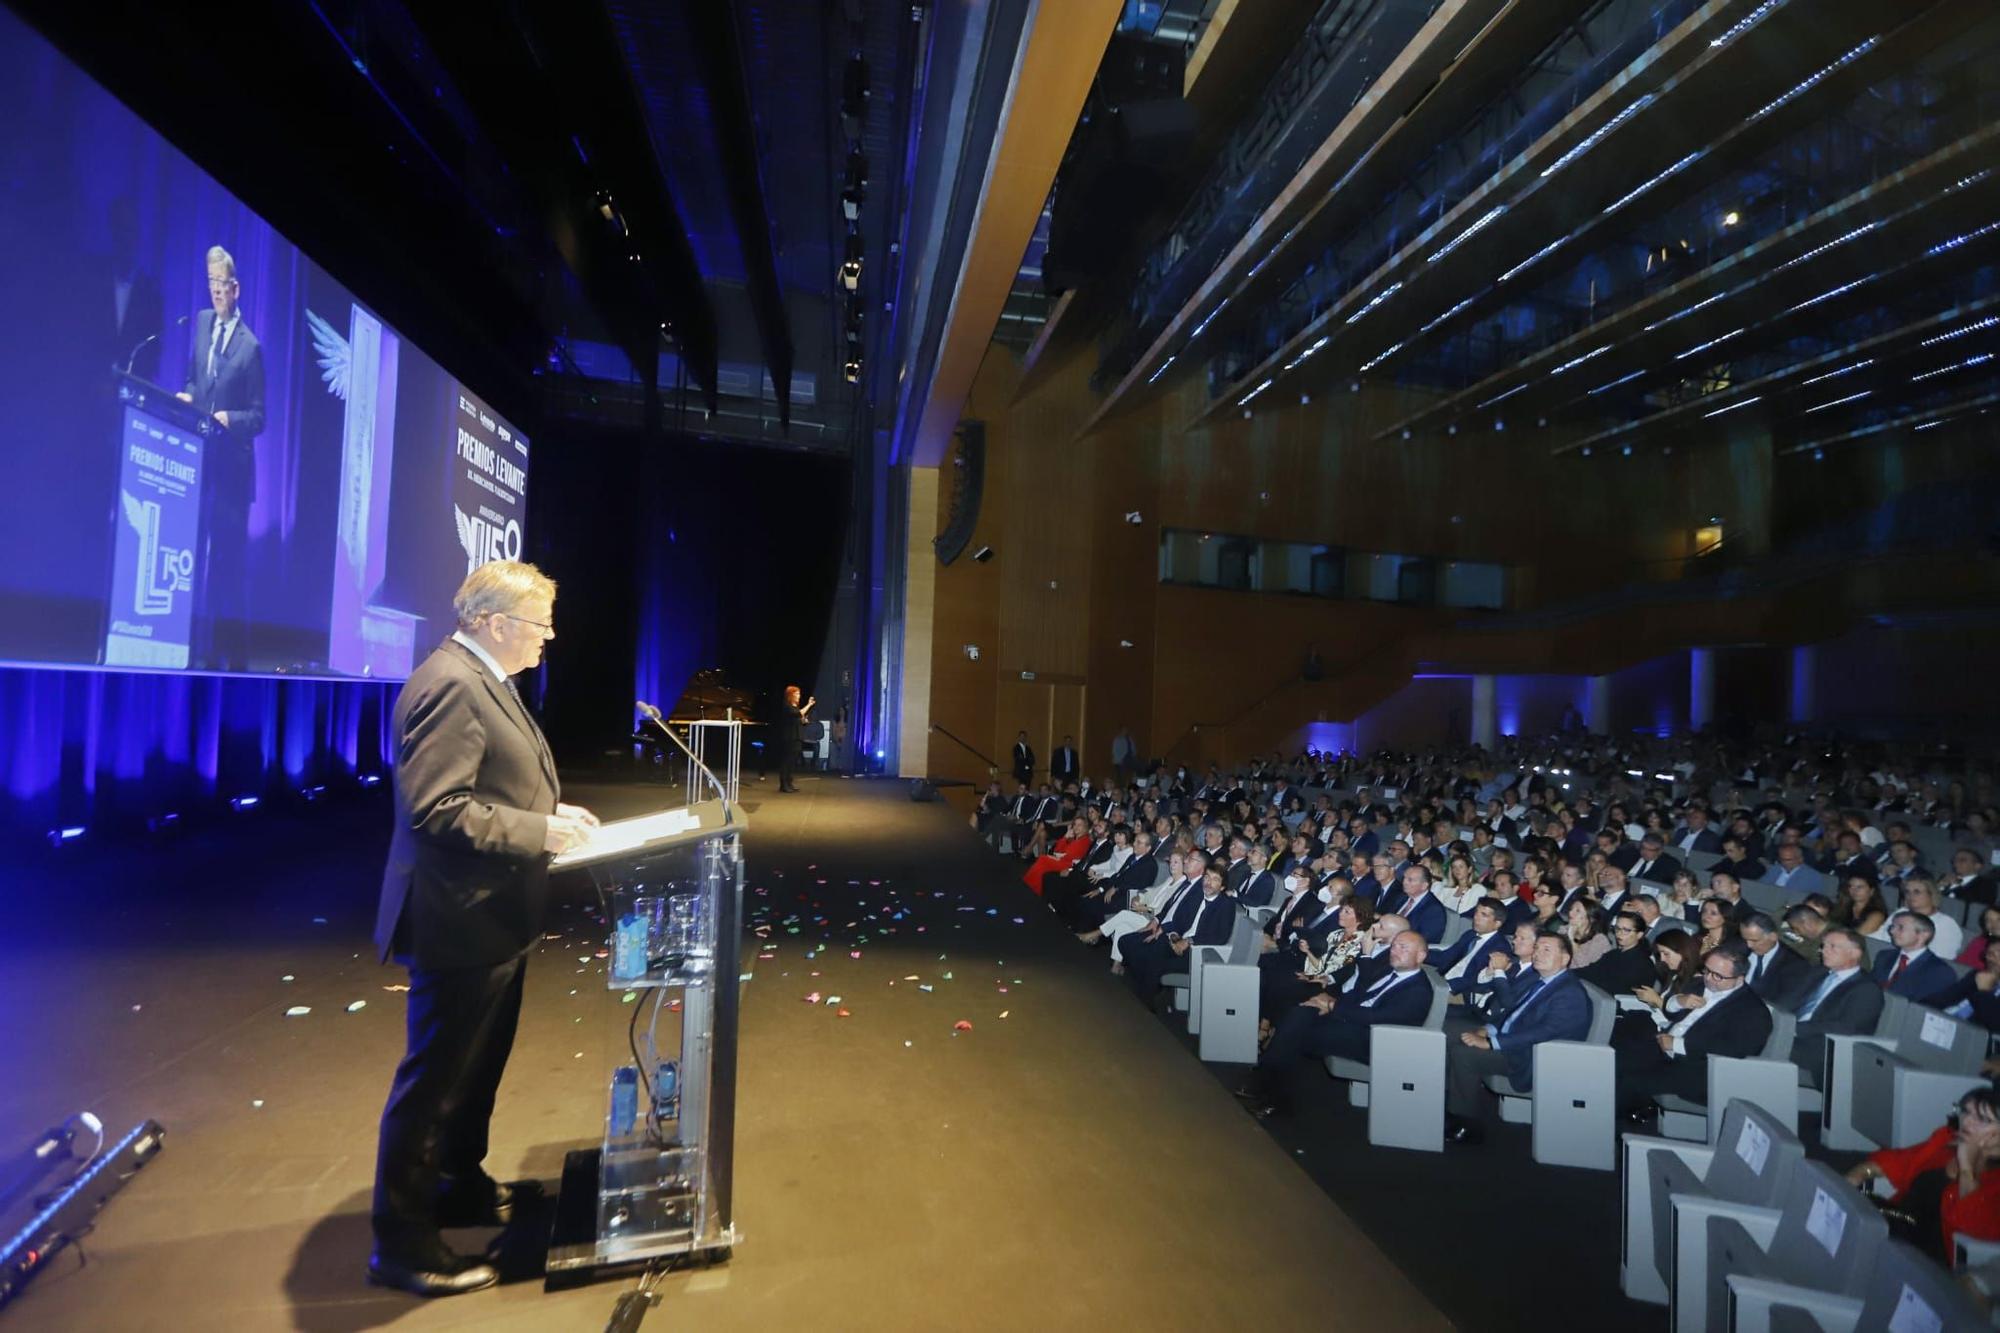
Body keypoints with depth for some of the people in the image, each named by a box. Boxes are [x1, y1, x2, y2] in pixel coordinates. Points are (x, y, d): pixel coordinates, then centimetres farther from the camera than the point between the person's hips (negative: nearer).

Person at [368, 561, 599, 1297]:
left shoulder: (480, 679, 11)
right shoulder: (451, 684, -23)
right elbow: (436, 810, -28)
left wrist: (552, 812, 7)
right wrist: (542, 833, -23)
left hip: (491, 913, 11)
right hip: (461, 917, -11)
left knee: (477, 1066, 24)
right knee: (435, 1078, 4)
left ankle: (460, 1186, 42)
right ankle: (401, 1240, 20)